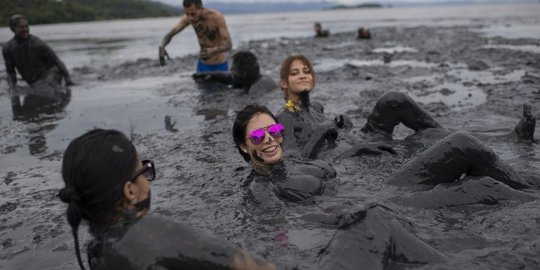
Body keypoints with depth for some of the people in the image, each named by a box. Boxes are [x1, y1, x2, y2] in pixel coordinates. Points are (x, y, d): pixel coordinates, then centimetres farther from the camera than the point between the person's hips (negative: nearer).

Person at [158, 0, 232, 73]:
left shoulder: (217, 17, -25)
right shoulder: (188, 17, -10)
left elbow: (228, 45, -29)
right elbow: (169, 35, -8)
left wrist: (213, 51, -52)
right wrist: (161, 47, -33)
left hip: (219, 68, -5)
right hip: (202, 67, 5)